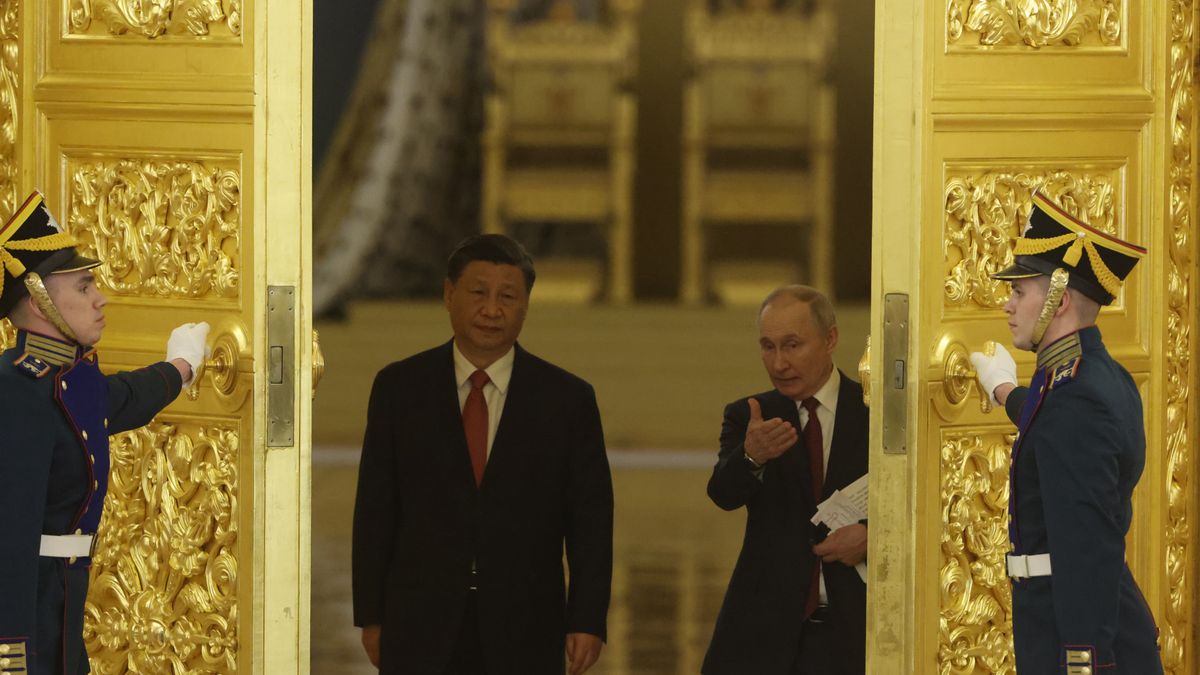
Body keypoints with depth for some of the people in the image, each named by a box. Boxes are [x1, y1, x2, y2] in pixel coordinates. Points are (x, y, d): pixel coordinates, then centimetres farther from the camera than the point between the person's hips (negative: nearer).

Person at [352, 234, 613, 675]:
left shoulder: (567, 399, 2)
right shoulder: (399, 388, 3)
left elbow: (590, 519, 2)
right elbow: (375, 510, 4)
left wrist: (587, 621, -6)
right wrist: (371, 616, 1)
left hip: (523, 637, 0)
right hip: (420, 630, 0)